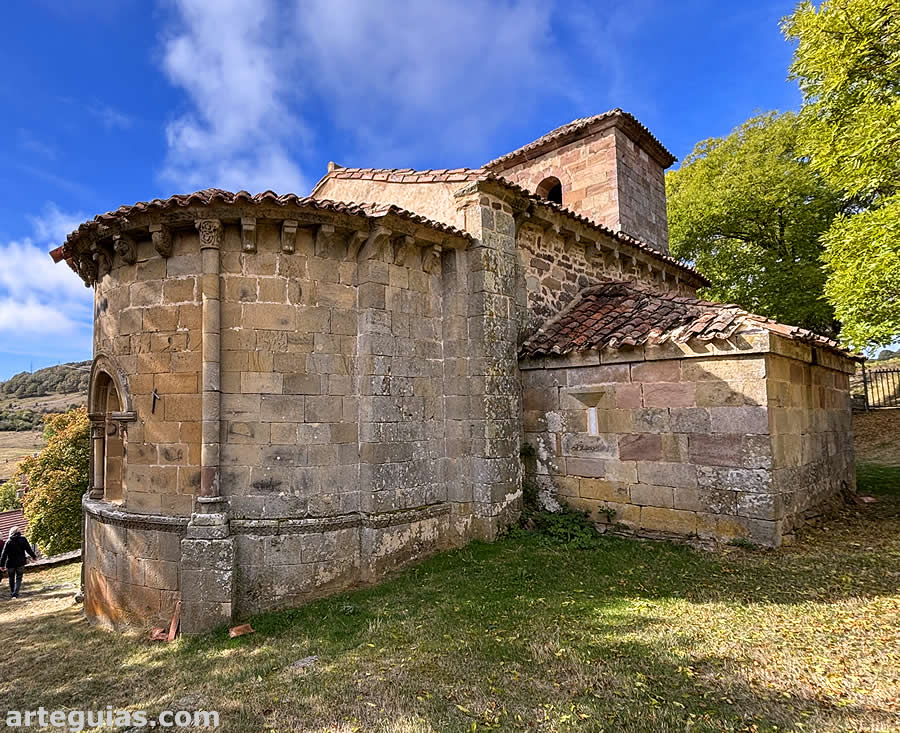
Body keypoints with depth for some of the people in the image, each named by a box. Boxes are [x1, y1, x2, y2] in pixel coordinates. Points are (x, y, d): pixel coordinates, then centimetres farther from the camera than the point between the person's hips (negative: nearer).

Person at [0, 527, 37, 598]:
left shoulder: (8, 542, -5)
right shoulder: (23, 539, -3)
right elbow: (28, 549, -2)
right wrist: (34, 556, 11)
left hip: (10, 563, 0)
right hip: (20, 563, 0)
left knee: (11, 579, 16)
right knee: (18, 578, 6)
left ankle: (12, 593, 26)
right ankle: (15, 593, -9)